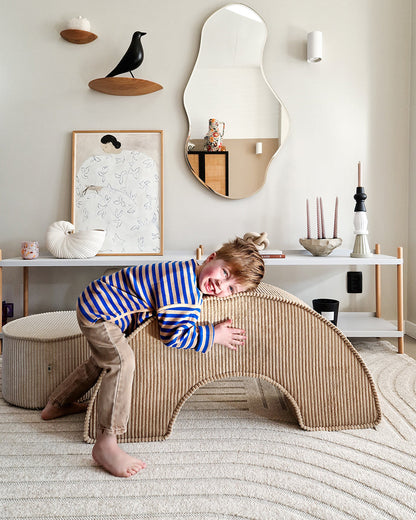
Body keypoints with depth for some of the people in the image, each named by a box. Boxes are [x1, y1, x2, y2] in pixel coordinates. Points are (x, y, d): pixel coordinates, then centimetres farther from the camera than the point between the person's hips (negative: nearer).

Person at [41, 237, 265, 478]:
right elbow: (175, 335, -31)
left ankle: (56, 406, 49)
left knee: (102, 362, 28)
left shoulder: (190, 276, -1)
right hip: (98, 311, -11)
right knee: (122, 360, -27)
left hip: (98, 303, 11)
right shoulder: (184, 285, -31)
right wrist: (213, 335, -20)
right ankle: (106, 444, -24)